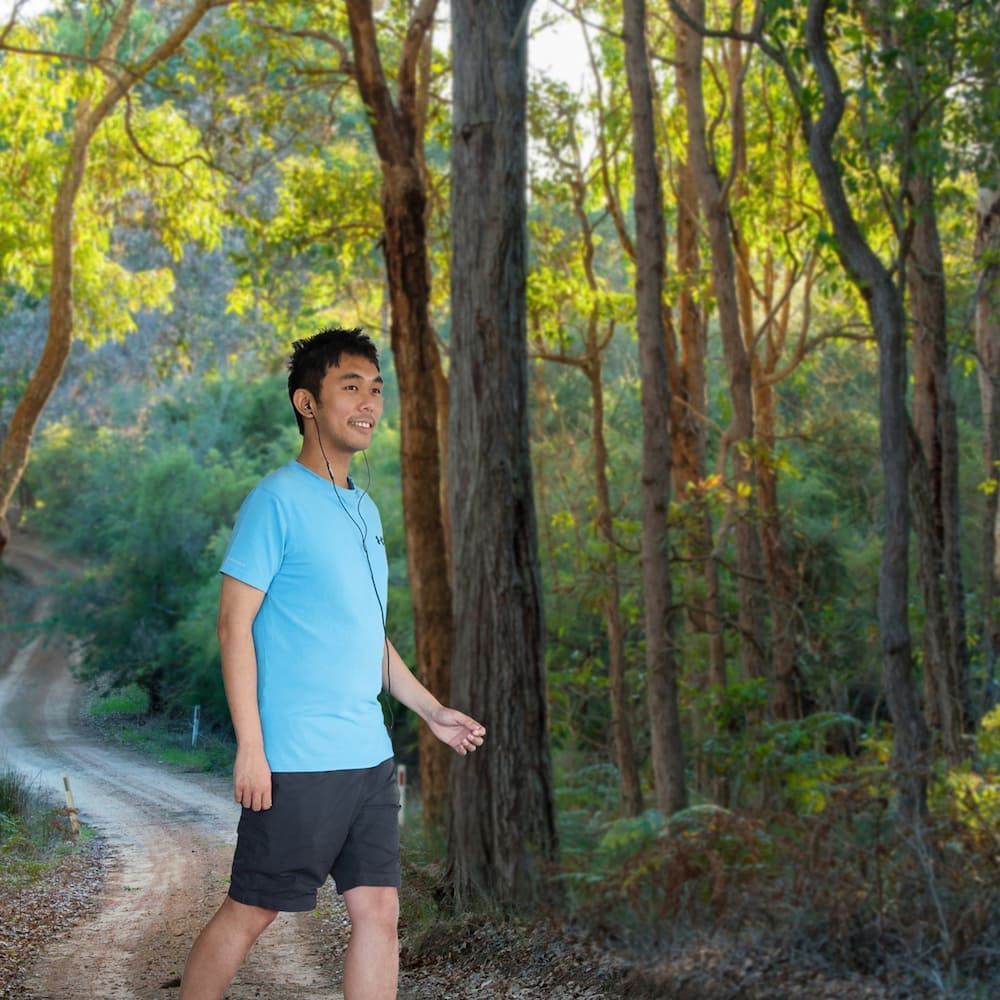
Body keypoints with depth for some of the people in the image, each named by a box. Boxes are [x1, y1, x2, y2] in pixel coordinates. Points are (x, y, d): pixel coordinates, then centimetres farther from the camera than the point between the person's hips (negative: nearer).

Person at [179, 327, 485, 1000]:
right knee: (251, 912, 1)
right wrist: (250, 747, -17)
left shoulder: (364, 509, 15)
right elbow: (235, 623, -12)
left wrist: (432, 710, 19)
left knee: (379, 909, 6)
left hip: (371, 758, 8)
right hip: (297, 762, -7)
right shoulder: (278, 500, -8)